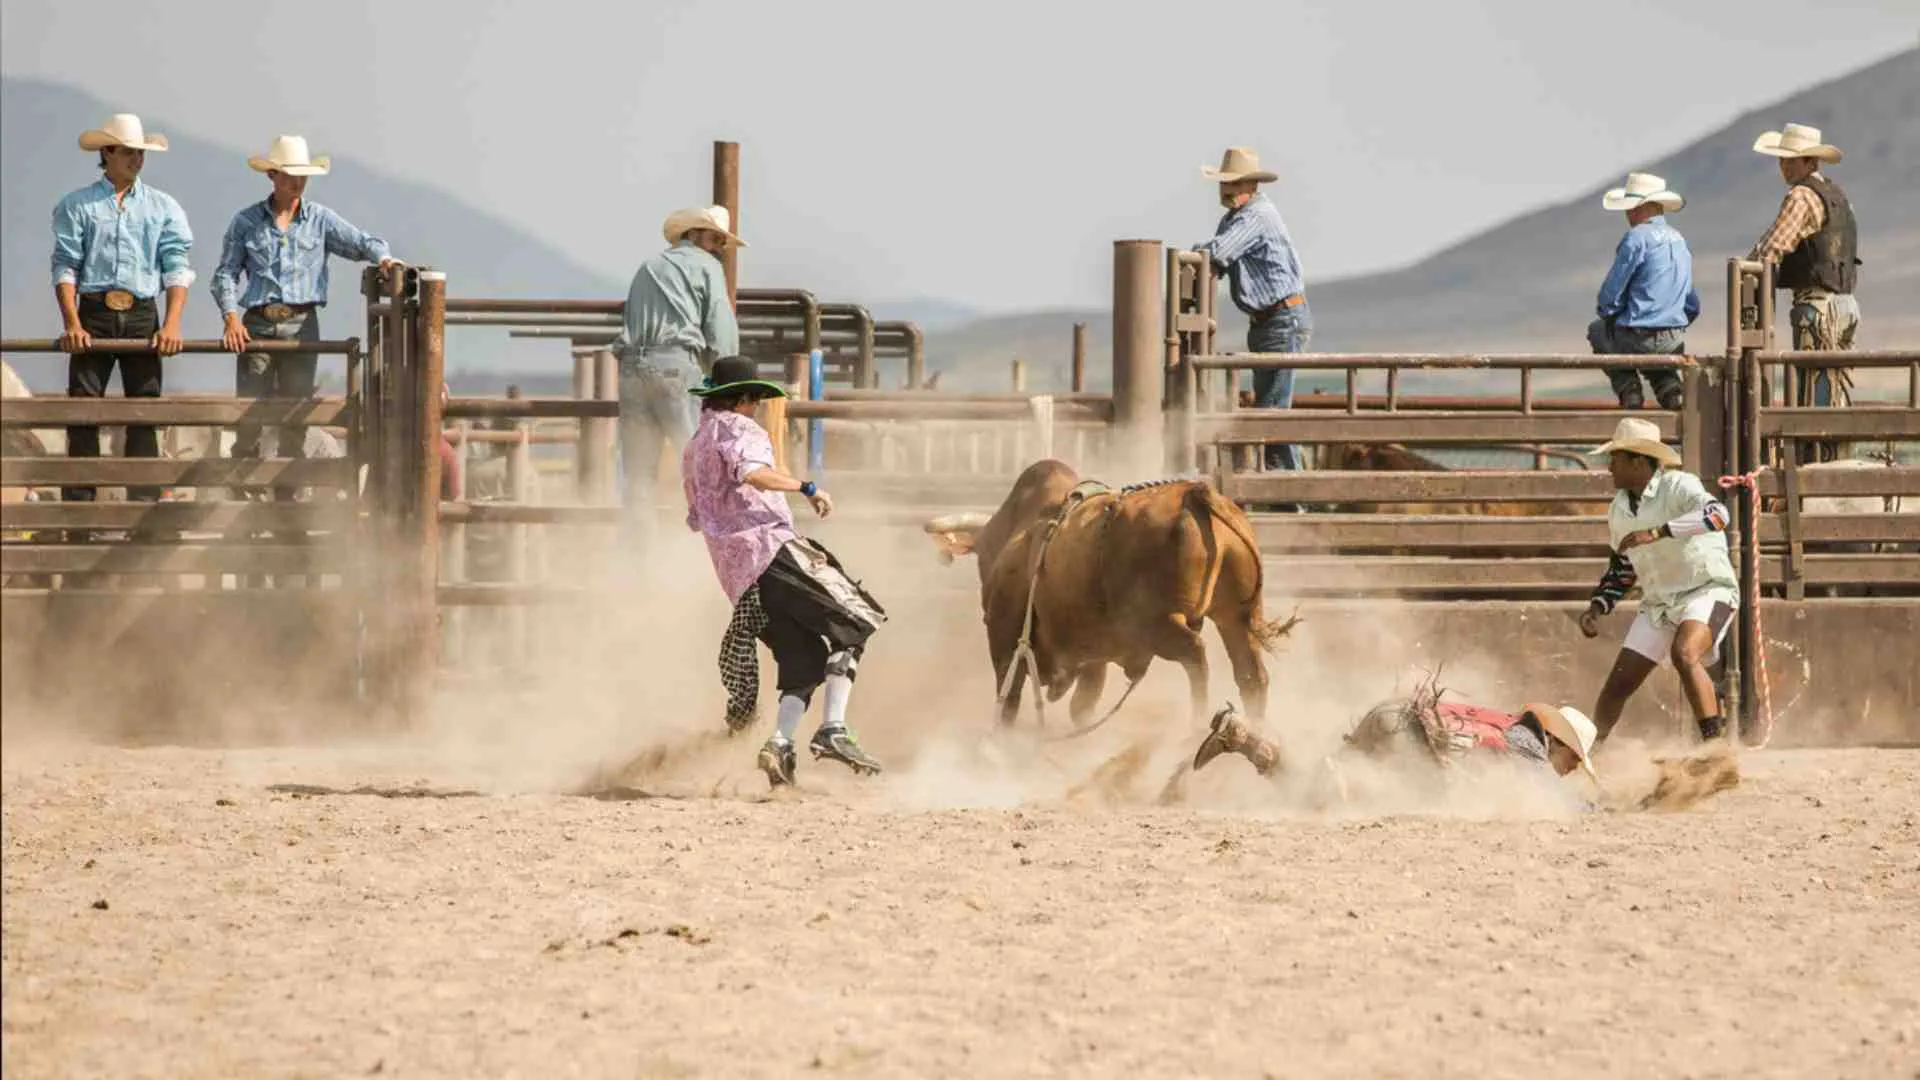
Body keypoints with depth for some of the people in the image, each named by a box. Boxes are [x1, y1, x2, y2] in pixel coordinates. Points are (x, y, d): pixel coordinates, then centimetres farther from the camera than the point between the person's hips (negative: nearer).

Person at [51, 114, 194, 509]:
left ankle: (144, 502, 1)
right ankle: (77, 503, -5)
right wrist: (72, 324, -13)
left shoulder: (164, 207, 11)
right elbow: (65, 267, 0)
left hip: (142, 316, 1)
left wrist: (172, 324, -11)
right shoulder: (77, 206, 6)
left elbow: (178, 267, 3)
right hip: (94, 315, -1)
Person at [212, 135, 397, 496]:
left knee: (296, 417, 3)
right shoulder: (246, 222, 6)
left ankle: (286, 497, 9)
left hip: (302, 325, 1)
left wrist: (382, 256, -23)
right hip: (257, 326, -1)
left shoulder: (320, 219, 8)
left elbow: (360, 242, 0)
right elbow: (226, 273, 5)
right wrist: (231, 317, -10)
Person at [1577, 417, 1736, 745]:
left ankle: (1715, 739, -30)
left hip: (1707, 591, -7)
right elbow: (1623, 565, 22)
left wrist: (1656, 532, -38)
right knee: (1618, 683, 2)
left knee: (1684, 654, -34)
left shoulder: (1679, 486, -14)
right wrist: (1597, 608, 9)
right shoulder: (1620, 510, 8)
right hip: (1658, 603, 7)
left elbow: (1716, 515, -34)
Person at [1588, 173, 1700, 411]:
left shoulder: (1637, 238, -15)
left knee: (1597, 330, 26)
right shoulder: (1679, 240, 12)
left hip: (1638, 338, -6)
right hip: (1674, 343, 6)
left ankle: (1628, 389, 7)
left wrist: (1605, 311, 9)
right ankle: (1669, 386, 8)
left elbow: (1611, 294, -12)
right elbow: (1692, 306, 17)